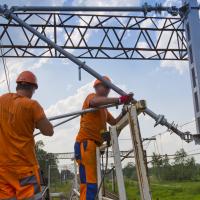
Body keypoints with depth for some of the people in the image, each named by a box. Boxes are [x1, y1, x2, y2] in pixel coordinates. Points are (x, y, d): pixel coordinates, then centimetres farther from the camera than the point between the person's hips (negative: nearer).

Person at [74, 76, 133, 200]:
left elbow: (114, 122, 26)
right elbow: (94, 102, -24)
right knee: (90, 184, -18)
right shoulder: (91, 97, 1)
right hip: (86, 143, -10)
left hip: (94, 145, 10)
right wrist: (119, 100, -31)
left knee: (88, 184, 9)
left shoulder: (103, 108, 28)